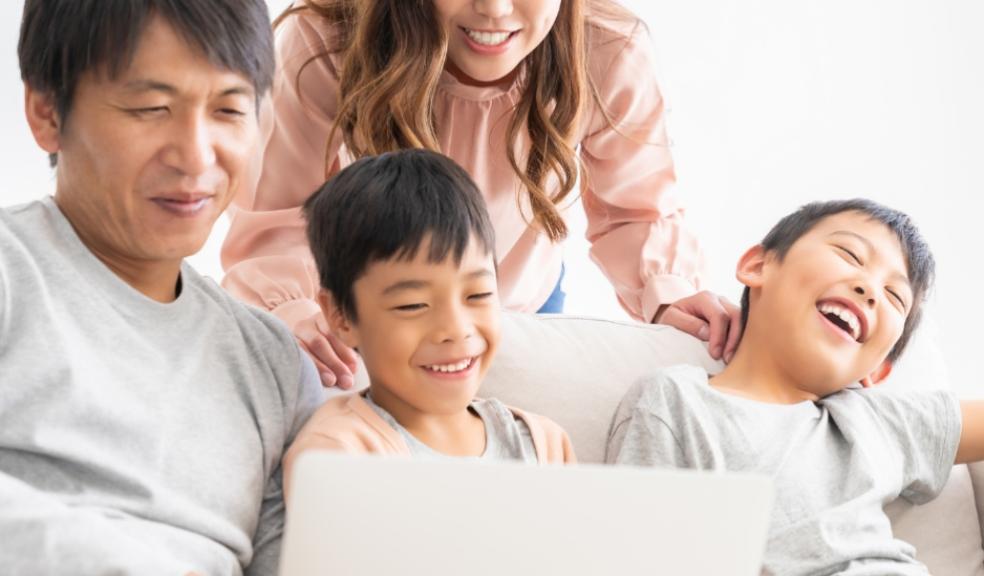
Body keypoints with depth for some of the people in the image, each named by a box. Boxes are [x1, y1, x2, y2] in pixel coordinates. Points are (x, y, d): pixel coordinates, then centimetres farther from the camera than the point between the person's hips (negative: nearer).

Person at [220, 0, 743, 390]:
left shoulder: (611, 56, -28)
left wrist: (665, 294, -33)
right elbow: (277, 220, -31)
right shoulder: (324, 44, -33)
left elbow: (635, 209, -13)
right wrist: (288, 310, -53)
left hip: (524, 312, 2)